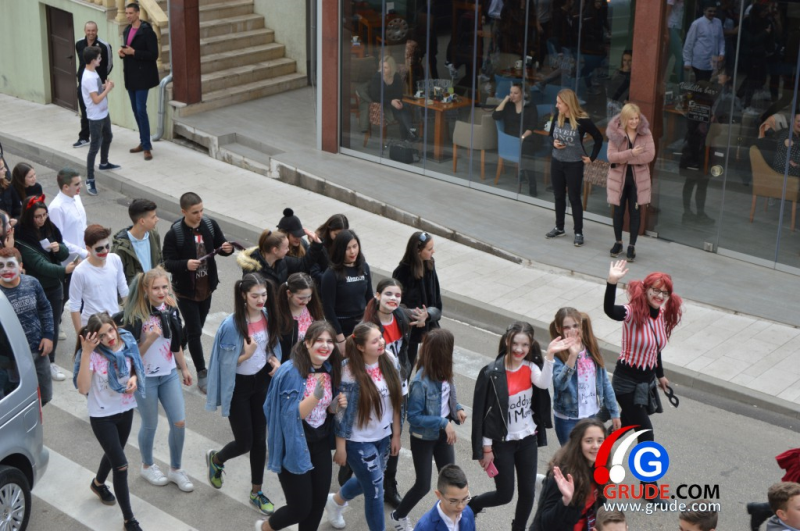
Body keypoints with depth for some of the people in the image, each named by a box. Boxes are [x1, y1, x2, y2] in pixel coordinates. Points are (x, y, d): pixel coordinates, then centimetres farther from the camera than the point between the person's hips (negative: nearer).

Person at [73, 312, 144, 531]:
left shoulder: (127, 342, -12)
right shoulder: (92, 354, -25)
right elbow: (83, 388, -35)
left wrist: (134, 378, -15)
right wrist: (86, 353, -41)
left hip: (126, 410, 5)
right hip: (102, 415, -5)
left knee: (114, 453, 27)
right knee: (121, 465, -6)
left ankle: (98, 483, 59)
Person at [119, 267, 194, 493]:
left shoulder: (171, 310, -3)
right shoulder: (136, 316, -20)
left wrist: (184, 368, 18)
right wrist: (150, 339, -33)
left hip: (169, 374, 5)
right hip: (145, 378, -5)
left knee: (179, 422, 5)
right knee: (150, 424, 10)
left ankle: (175, 470, 25)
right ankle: (147, 466, 36)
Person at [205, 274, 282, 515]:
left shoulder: (268, 316, -7)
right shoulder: (232, 325, -24)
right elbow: (225, 363, -16)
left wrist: (275, 360, -9)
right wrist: (246, 355, -32)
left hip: (262, 380, 5)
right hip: (238, 386, -5)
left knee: (259, 439, 11)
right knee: (244, 442, 3)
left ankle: (256, 493, 28)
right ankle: (216, 459, 38)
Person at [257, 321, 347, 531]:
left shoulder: (330, 371, 1)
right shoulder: (290, 372, -21)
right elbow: (291, 414, -23)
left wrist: (336, 405, -9)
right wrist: (316, 395, -36)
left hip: (321, 445, 7)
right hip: (295, 448, -6)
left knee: (319, 502, 11)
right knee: (301, 508, 1)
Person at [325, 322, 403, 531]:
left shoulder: (389, 361, -7)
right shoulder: (351, 373, -23)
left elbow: (396, 399, 3)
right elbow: (343, 412, -16)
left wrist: (396, 434, 8)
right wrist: (340, 447, -10)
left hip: (383, 436, 7)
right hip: (359, 441, -7)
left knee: (367, 481, 25)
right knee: (376, 489, 1)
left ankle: (335, 501, 53)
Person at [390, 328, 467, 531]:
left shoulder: (443, 372, -8)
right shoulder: (421, 382, -29)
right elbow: (414, 417, -23)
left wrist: (458, 409, -10)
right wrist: (443, 422, -27)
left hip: (443, 434, 6)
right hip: (423, 437, -6)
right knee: (423, 485, 7)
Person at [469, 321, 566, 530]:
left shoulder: (530, 367, -4)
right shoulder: (492, 373, -17)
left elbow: (544, 383, -26)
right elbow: (482, 411, -13)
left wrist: (550, 355, -40)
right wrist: (487, 448, -10)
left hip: (528, 439, 4)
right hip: (502, 442, -4)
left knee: (528, 492, 9)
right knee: (505, 494, 5)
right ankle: (471, 507, 34)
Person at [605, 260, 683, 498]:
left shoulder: (663, 316, -1)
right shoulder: (634, 312, -22)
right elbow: (610, 311, -46)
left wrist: (660, 375, 24)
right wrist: (611, 283, -60)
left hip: (647, 379, 7)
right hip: (627, 380, -7)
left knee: (626, 425, 21)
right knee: (646, 434, -3)